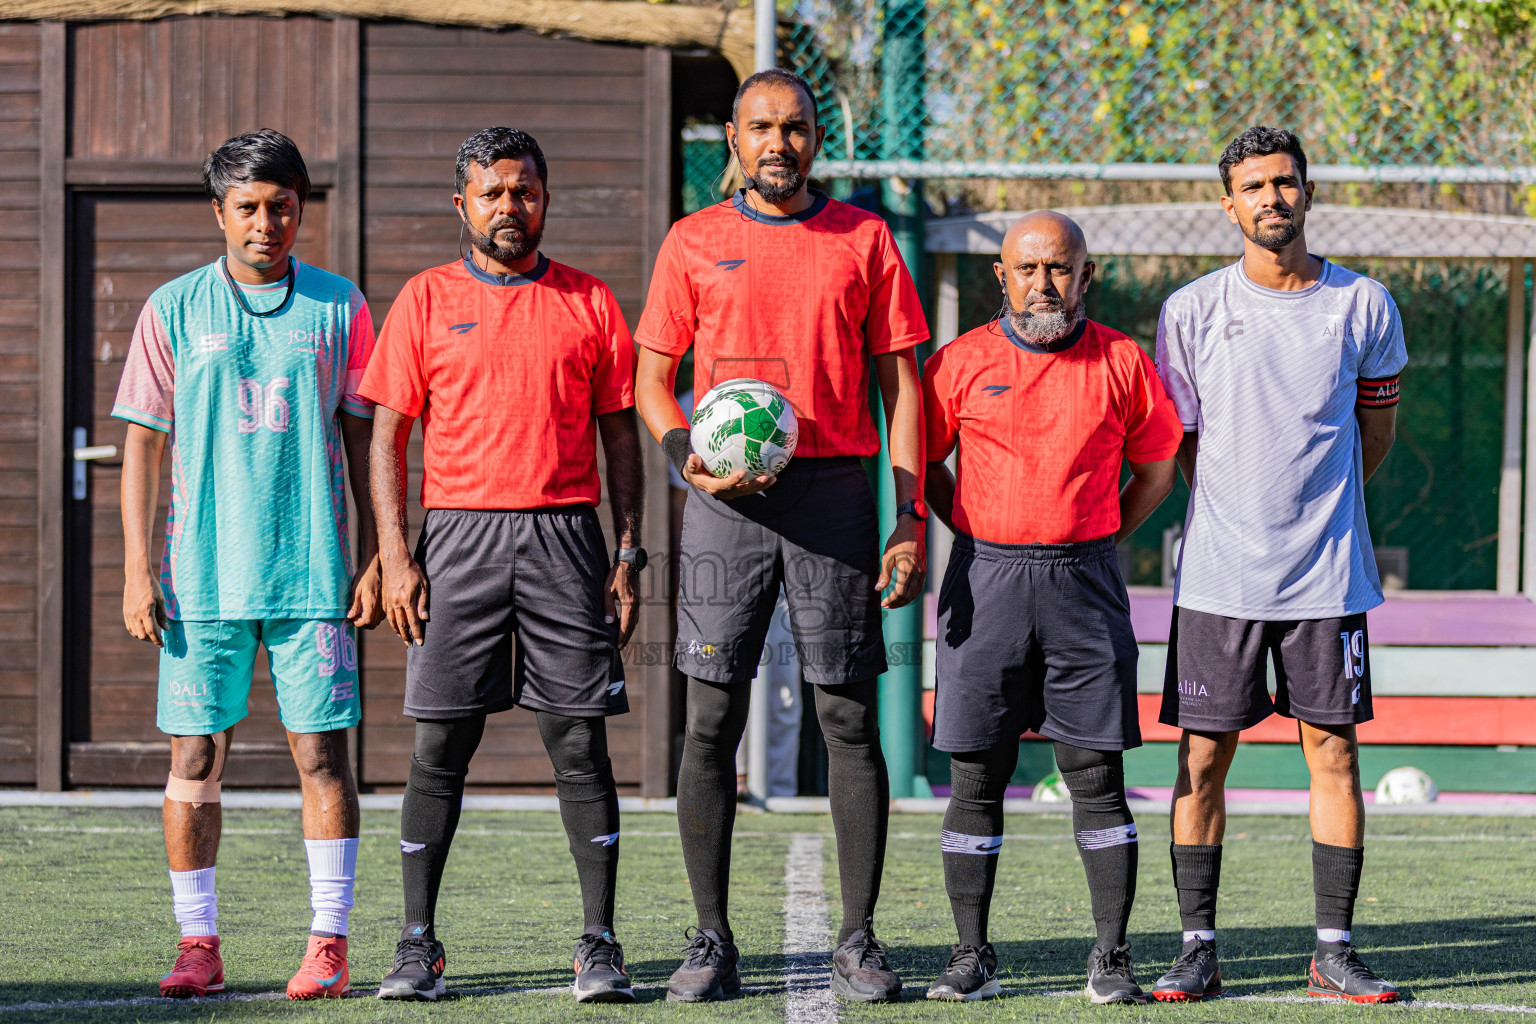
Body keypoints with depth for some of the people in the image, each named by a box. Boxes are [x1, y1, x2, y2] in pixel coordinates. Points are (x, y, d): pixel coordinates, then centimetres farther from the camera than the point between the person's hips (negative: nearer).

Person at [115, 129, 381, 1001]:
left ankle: (329, 943, 2)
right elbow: (145, 441, 6)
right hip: (201, 574, 0)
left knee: (322, 753, -2)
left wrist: (374, 559, 2)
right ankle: (198, 944, 7)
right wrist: (138, 570, 0)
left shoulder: (340, 308, 6)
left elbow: (363, 439, 9)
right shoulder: (175, 309, 6)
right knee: (195, 757, 0)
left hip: (313, 571, 0)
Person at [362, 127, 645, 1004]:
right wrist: (396, 557, -4)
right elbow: (388, 434, 6)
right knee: (441, 746, -1)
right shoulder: (427, 300, 7)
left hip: (566, 536, 0)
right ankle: (418, 944, 4)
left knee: (581, 745, -2)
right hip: (459, 533, 0)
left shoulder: (590, 302, 9)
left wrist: (628, 555, 3)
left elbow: (621, 433, 11)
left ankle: (601, 945, 2)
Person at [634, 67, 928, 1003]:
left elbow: (901, 385, 7)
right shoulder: (694, 243, 8)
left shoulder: (864, 239, 8)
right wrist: (692, 461, -9)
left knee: (852, 721, -1)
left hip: (835, 490, 0)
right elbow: (652, 380, 11)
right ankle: (713, 942, 4)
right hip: (730, 503, 0)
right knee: (711, 723, -2)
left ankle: (859, 942, 4)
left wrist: (911, 521, -1)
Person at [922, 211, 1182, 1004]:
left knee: (1098, 775, -2)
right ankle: (972, 955, 8)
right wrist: (982, 536, 4)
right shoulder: (962, 361, 3)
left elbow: (1156, 466, 13)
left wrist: (1094, 540, 6)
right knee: (975, 776, 1)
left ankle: (1111, 957, 2)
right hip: (985, 581, 0)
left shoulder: (1120, 362, 3)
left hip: (1083, 582, 0)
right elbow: (923, 461, 14)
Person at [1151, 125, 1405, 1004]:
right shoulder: (1192, 311, 1)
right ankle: (1199, 949, 6)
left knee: (1334, 750, 2)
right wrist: (1243, 514, 8)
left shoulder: (1364, 306, 3)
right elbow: (1180, 445, 10)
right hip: (1220, 572, -1)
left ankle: (1335, 953, 7)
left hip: (1329, 572, 1)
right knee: (1203, 757, -1)